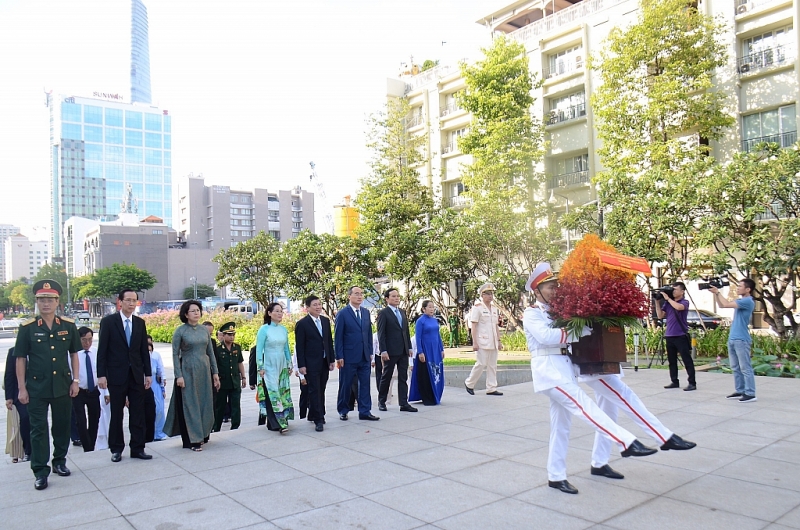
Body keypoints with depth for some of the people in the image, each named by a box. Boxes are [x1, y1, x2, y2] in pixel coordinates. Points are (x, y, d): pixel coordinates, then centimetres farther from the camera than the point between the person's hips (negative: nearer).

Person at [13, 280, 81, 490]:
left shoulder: (68, 326, 2)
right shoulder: (27, 328, -4)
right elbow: (20, 359, -2)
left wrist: (75, 380, 3)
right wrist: (21, 388, -5)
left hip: (63, 386, 2)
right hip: (36, 388, -2)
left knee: (62, 425, 13)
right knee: (38, 429, 4)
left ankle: (60, 461, 30)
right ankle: (40, 471, 11)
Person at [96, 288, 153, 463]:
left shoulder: (140, 323, 7)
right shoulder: (108, 321, -4)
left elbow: (144, 350, 8)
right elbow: (102, 350, -6)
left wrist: (148, 373, 5)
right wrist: (101, 375, -11)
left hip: (137, 374, 3)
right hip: (116, 374, -3)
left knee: (138, 414, 5)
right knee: (116, 414, 7)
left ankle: (137, 448, 12)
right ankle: (116, 449, 19)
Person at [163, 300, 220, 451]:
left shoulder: (204, 330, 7)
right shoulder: (180, 331, -5)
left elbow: (210, 352, 10)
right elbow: (175, 354, -7)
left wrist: (215, 372, 8)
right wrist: (178, 375, -13)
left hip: (204, 371, 4)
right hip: (188, 371, -4)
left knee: (205, 403, 9)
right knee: (190, 404, 1)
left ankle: (202, 435, 23)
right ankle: (192, 440, 8)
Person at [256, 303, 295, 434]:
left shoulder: (283, 329, 7)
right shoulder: (264, 329, -8)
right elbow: (259, 350, -7)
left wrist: (289, 364, 13)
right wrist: (260, 368, -10)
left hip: (282, 366, 6)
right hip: (269, 366, -5)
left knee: (283, 392, 6)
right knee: (273, 394, -8)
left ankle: (283, 419, 14)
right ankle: (277, 423, -8)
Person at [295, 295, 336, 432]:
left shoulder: (326, 321, 9)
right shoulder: (302, 324, -8)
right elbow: (299, 346, -8)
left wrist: (332, 360, 9)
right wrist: (301, 365, -12)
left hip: (324, 362, 6)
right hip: (311, 364, -6)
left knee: (321, 391, 11)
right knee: (314, 391, -4)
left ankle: (314, 415, 25)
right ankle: (318, 420, -1)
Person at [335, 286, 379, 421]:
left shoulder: (366, 313, 10)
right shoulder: (342, 313, -6)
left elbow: (369, 333, 13)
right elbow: (338, 337, -7)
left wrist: (370, 352, 8)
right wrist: (339, 357, -11)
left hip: (364, 356, 5)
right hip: (349, 356, -5)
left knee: (365, 384, 5)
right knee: (345, 385, 7)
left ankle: (365, 411, 13)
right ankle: (343, 411, 21)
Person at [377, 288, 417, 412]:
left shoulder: (402, 312, 14)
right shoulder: (383, 313, -7)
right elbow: (381, 333, -11)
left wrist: (409, 347, 10)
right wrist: (383, 351, -17)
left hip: (403, 351, 6)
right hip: (391, 351, -6)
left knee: (403, 378, 5)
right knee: (386, 377, 6)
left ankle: (404, 403, 7)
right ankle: (381, 402, 21)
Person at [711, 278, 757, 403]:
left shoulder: (748, 301, -13)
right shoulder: (740, 301, 15)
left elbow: (726, 304, -21)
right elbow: (722, 305, 22)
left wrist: (718, 292, -8)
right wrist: (715, 293, 7)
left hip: (741, 340, -9)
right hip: (732, 339, 9)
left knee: (745, 368, -5)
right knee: (736, 368, 13)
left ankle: (750, 394, -2)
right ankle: (739, 391, 19)